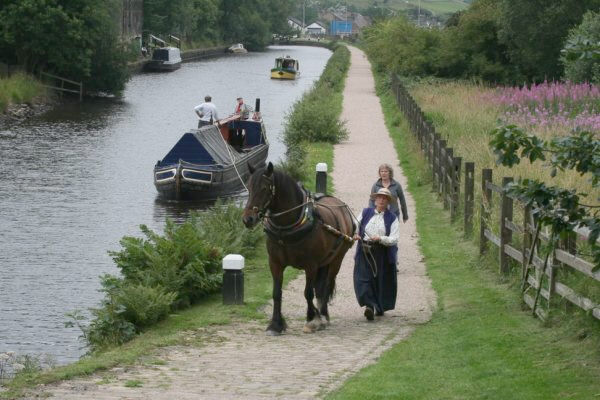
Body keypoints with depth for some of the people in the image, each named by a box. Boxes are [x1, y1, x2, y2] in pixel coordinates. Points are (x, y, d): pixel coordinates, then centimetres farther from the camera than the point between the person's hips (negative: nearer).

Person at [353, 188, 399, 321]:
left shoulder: (392, 218, 3)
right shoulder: (365, 213, 10)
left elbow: (394, 239, -5)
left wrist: (380, 239, -22)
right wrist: (354, 235, -9)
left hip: (383, 253, -1)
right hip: (364, 251, 1)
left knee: (382, 280, 6)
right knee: (363, 278, -13)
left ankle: (380, 307, 22)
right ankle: (369, 305, -17)